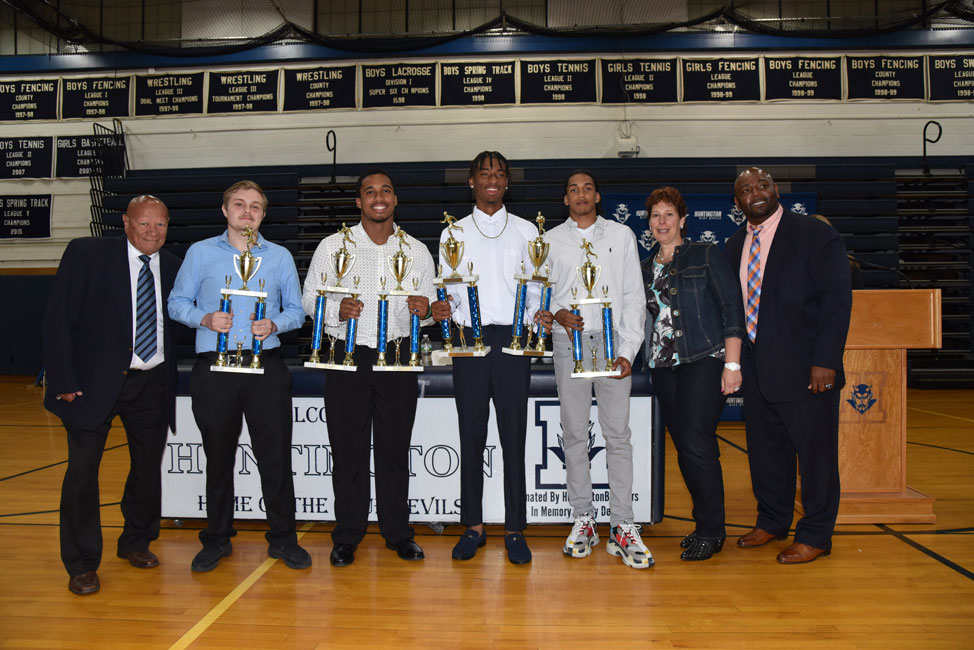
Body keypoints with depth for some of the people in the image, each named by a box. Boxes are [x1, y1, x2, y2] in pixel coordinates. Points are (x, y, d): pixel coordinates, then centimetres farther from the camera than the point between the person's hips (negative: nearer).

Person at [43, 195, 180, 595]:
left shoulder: (173, 268, 7)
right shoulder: (87, 254, -5)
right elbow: (59, 319, -7)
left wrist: (173, 377, 4)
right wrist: (64, 380, -12)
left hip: (152, 385, 4)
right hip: (95, 382, -4)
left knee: (149, 465, 12)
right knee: (83, 469, 0)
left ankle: (136, 543, 34)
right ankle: (82, 564, 16)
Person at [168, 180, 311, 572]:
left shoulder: (280, 256, 11)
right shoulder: (200, 253, 9)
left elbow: (296, 310, 11)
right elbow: (177, 302, 8)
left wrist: (274, 324, -9)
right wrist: (204, 318, -11)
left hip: (266, 367, 0)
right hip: (214, 368, 0)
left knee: (275, 455, 1)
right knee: (218, 456, 9)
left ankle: (283, 539, 15)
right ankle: (217, 540, 25)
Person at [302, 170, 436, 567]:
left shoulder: (417, 250, 10)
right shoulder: (333, 246, 5)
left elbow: (430, 304, 14)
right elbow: (310, 298, 5)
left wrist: (424, 309, -10)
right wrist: (337, 309, -16)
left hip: (399, 356, 1)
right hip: (347, 356, -1)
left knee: (395, 448, 7)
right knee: (348, 449, 3)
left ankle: (398, 532, 21)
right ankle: (347, 537, 17)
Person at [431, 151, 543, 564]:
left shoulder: (526, 231, 13)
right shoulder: (453, 233, 13)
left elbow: (534, 290, 10)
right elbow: (450, 290, 9)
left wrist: (539, 317, -10)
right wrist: (443, 307, -13)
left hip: (513, 339, 0)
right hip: (469, 339, 1)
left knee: (513, 436, 1)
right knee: (471, 436, 4)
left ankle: (515, 530, 10)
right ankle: (473, 526, 16)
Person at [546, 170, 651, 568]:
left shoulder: (622, 236, 11)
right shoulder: (550, 241, 12)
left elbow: (633, 296, 6)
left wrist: (628, 351, -3)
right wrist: (557, 313, -12)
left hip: (612, 343, 0)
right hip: (568, 344, 1)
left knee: (618, 434, -3)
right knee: (574, 434, 3)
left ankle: (622, 526, 2)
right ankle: (582, 518, 14)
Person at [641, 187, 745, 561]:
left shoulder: (706, 256, 0)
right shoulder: (647, 267, 15)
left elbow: (732, 309, -4)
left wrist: (732, 363, -11)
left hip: (703, 361, -5)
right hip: (664, 366, 5)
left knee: (696, 444, -11)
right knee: (684, 447, 7)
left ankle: (711, 531, 5)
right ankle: (706, 525, 21)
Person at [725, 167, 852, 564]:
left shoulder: (816, 236, -7)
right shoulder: (735, 246, 10)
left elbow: (837, 299, -11)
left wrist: (825, 361, -17)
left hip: (805, 368, -5)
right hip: (755, 368, 6)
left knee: (815, 450, 4)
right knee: (764, 447, 16)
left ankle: (815, 535, 21)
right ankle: (772, 521, 34)